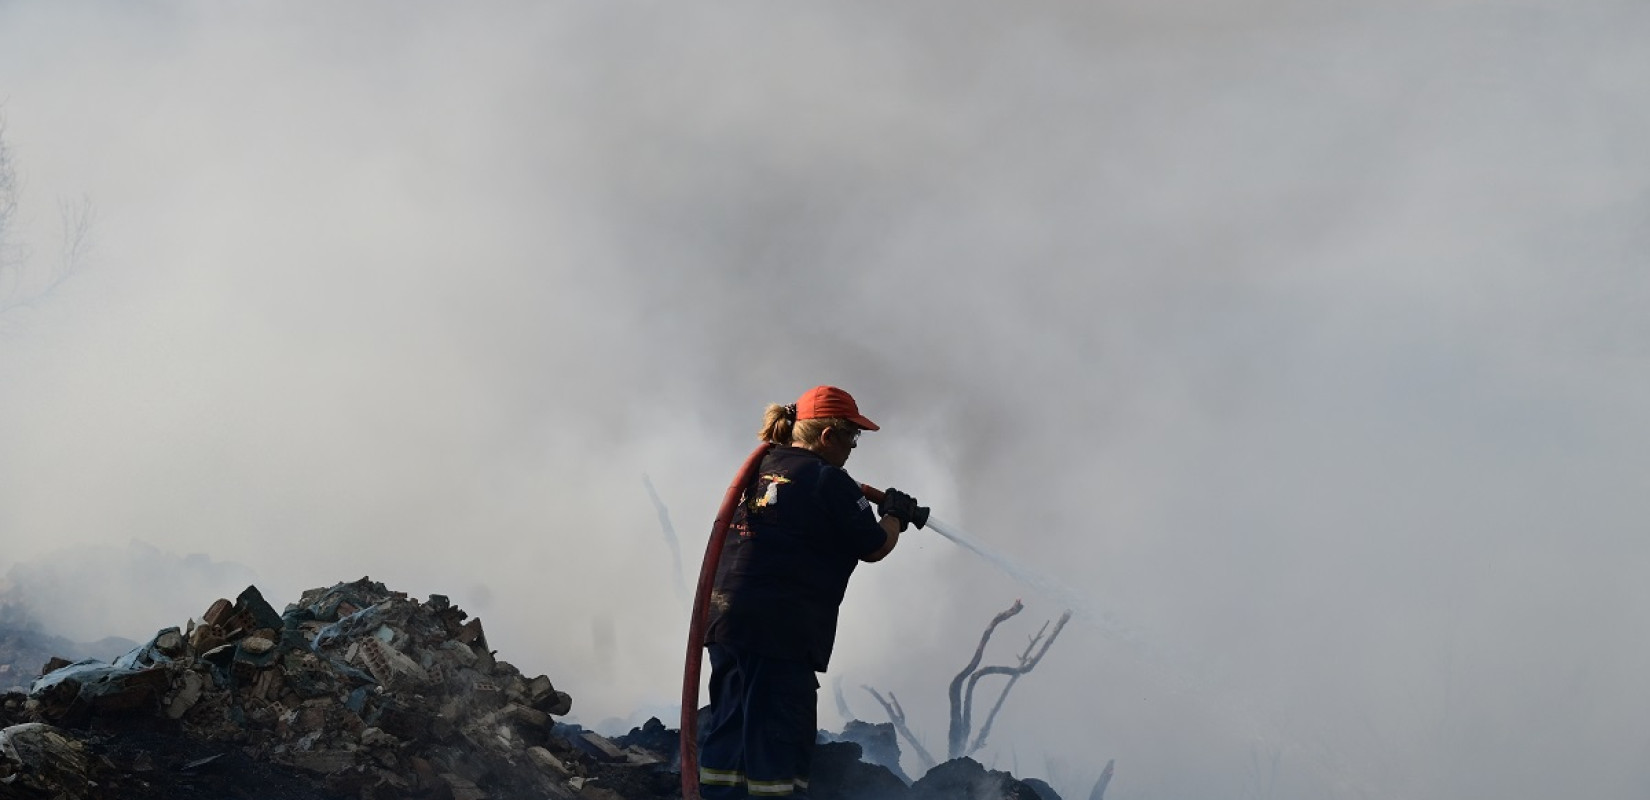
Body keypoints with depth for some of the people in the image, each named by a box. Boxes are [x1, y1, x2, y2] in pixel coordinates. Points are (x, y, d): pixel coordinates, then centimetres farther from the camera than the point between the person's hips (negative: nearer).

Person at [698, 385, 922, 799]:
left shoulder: (761, 470, 14)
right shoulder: (828, 481, -8)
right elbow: (873, 547, -2)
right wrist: (894, 516, 17)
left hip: (726, 619, 8)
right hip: (781, 630, -8)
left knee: (728, 730, 11)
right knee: (780, 741, -4)